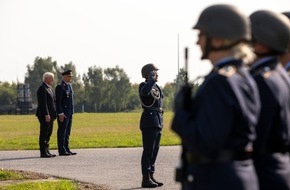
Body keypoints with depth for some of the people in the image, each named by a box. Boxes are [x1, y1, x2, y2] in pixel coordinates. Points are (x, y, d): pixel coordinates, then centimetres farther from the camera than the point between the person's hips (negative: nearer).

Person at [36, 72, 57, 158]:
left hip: (50, 115, 10)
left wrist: (54, 114, 17)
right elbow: (43, 103, -20)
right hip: (44, 115, -10)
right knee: (44, 134, -7)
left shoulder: (49, 88, 19)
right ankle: (43, 153, -5)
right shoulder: (42, 88, -13)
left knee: (48, 134, 11)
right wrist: (46, 115, -24)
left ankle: (46, 151, 16)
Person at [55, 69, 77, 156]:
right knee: (62, 132, -6)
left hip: (69, 113, 9)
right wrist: (60, 113, -21)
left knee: (67, 132, 10)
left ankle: (67, 149, 14)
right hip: (63, 114, -9)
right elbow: (58, 101, -16)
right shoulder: (60, 87, -11)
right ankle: (62, 150, -5)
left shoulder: (69, 86, 16)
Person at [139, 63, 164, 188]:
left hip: (157, 121, 9)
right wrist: (152, 80, -27)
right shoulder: (144, 85, -7)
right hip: (149, 121, -9)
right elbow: (144, 92, -33)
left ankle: (151, 176, 17)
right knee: (148, 150, -7)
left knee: (154, 150, 11)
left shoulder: (156, 87, 19)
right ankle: (146, 179, -6)